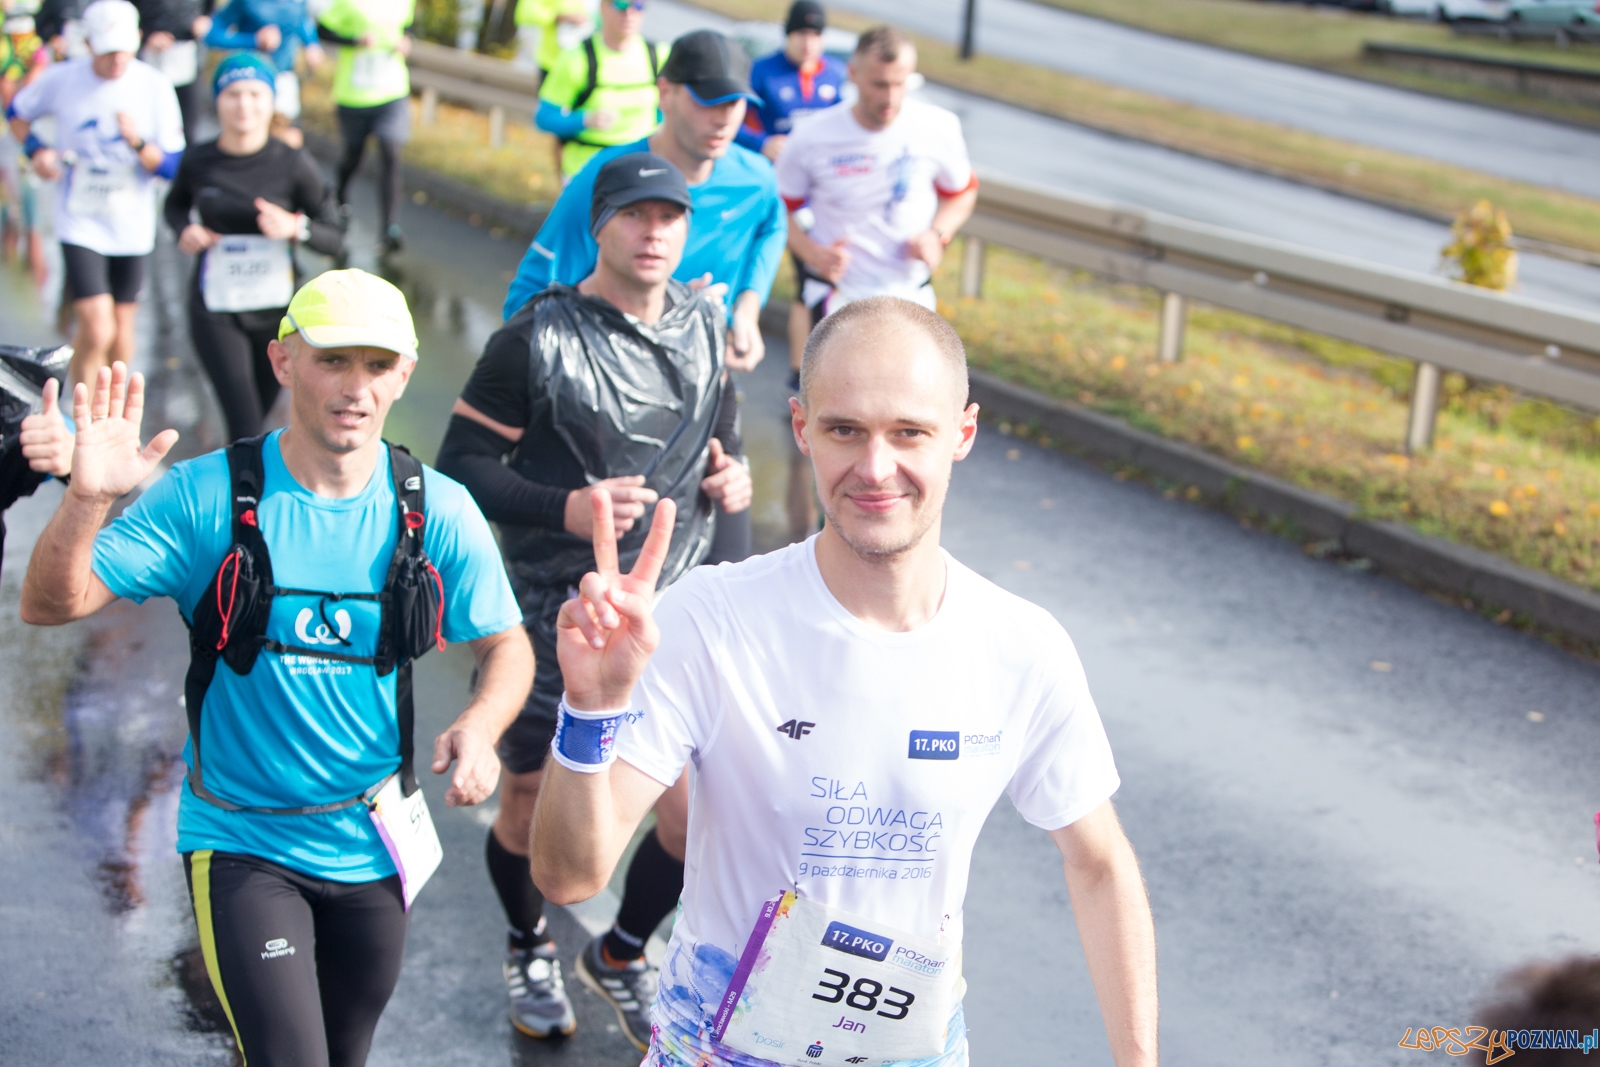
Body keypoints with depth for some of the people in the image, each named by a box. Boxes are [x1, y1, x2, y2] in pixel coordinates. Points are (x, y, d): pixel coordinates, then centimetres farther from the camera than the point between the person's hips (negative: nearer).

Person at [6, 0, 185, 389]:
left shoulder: (153, 86, -7)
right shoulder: (62, 79, -8)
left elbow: (174, 167, -7)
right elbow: (17, 113, 13)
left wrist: (139, 142, -26)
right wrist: (35, 149, -6)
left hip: (133, 228, 2)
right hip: (80, 227, -2)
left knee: (122, 336, 11)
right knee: (97, 331, -14)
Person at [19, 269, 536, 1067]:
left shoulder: (438, 513, -7)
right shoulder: (208, 496, -13)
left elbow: (506, 645, 3)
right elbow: (51, 605, -14)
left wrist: (480, 725, -18)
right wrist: (87, 500, -34)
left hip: (375, 845, 3)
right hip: (242, 843, -3)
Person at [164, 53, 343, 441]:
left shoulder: (293, 164, -9)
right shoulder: (198, 161, -4)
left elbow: (334, 240, -6)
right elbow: (175, 205, 19)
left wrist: (295, 227, -25)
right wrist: (184, 229, -4)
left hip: (277, 308, 1)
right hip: (215, 310, -1)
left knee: (261, 408, 15)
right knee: (245, 426, -11)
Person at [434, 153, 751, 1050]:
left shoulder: (705, 327, 5)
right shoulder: (538, 338, -12)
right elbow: (462, 469, -11)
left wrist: (733, 481, -2)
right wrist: (565, 509, -25)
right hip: (557, 615, -4)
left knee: (694, 814, 1)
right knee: (532, 806, 10)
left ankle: (621, 956, 30)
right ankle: (530, 944, 43)